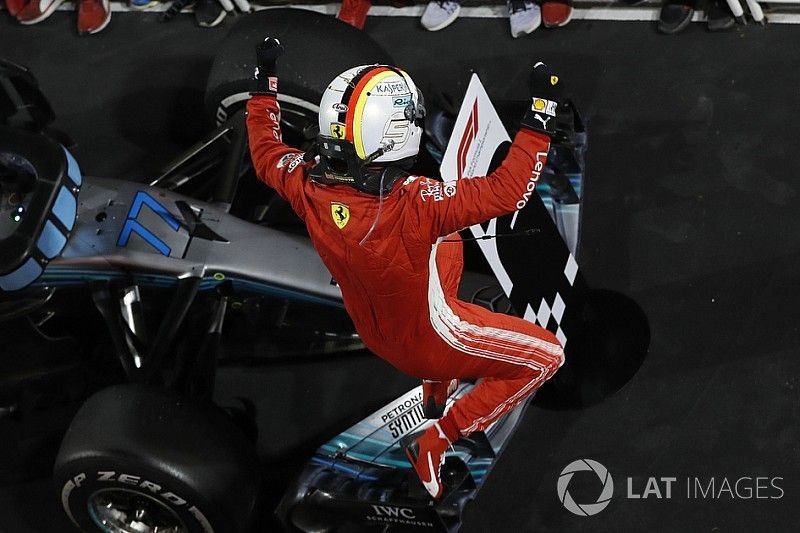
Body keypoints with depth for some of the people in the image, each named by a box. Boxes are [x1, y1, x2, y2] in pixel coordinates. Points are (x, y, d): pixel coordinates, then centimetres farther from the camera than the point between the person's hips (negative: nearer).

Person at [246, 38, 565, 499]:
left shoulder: (307, 185, -23)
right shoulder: (413, 204, -42)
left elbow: (265, 152, -1)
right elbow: (507, 191, -37)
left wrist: (265, 83, 9)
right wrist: (540, 116, -31)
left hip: (373, 333, 7)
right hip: (429, 342, -7)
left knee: (448, 242, 32)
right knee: (547, 356, 11)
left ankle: (437, 382, 41)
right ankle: (436, 442, 10)